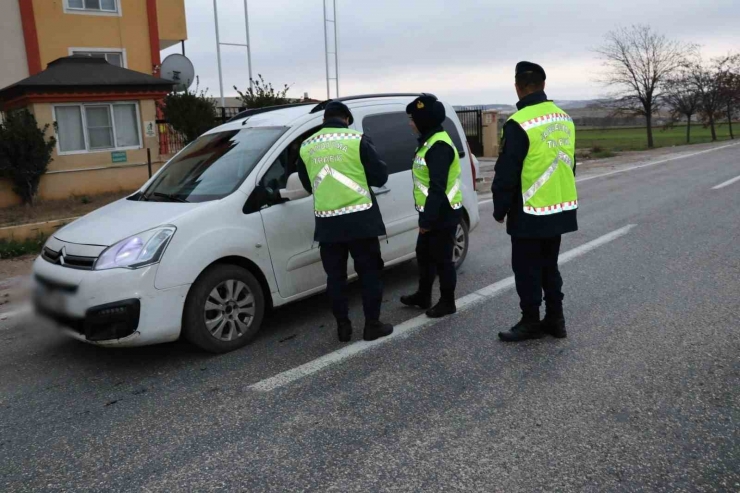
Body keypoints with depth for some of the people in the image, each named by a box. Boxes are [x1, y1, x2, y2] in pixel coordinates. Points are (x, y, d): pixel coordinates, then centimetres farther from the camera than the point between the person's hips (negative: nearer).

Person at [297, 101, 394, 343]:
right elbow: (380, 176, -3)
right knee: (369, 273, 9)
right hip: (360, 219, -3)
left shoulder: (307, 146, 6)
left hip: (326, 222, 3)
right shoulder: (357, 140, -5)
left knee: (335, 276, 13)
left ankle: (343, 327, 19)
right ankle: (372, 325, 14)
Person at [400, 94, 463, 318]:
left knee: (441, 258, 2)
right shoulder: (430, 141, 13)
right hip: (434, 212, 11)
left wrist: (427, 219, -24)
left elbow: (437, 188, -26)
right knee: (424, 254, 19)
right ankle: (423, 296, 33)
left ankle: (447, 302, 16)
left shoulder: (439, 146, -21)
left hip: (442, 214, -11)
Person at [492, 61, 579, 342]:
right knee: (549, 266, 18)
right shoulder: (564, 119, 9)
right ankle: (555, 320, 25)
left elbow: (506, 173, -16)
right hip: (560, 209, 8)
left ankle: (531, 323, 14)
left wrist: (500, 209, -5)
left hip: (530, 213, -8)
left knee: (527, 269, 5)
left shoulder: (519, 124, -18)